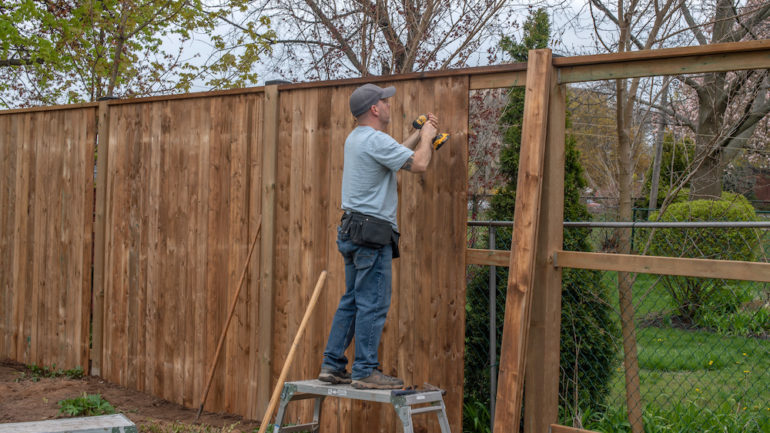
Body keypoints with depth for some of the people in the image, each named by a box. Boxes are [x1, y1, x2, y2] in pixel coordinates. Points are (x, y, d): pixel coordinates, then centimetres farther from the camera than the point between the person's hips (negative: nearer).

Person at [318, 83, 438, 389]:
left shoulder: (356, 138, 17)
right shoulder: (375, 139, -15)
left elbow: (393, 155, 31)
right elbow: (418, 164, -18)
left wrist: (419, 135, 27)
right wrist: (426, 137, 0)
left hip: (352, 230, 10)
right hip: (373, 231, -10)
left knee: (351, 301, 13)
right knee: (373, 304, -6)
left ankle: (332, 365, 15)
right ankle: (364, 371, -3)